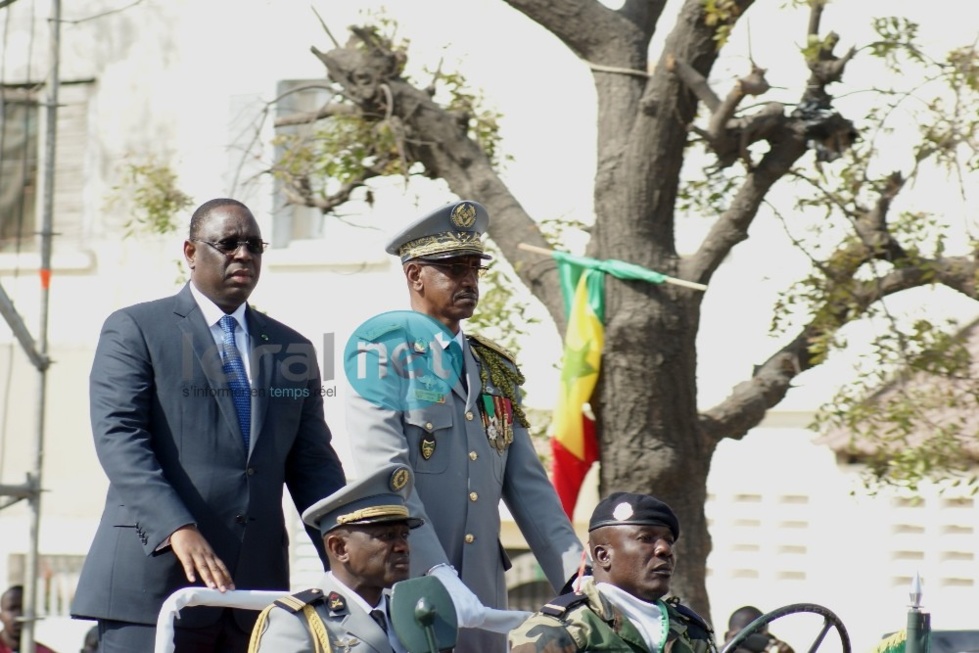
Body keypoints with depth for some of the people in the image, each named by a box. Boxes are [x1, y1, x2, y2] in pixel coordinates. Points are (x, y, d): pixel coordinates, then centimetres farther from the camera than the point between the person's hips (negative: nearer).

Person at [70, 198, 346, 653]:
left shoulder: (291, 349, 18)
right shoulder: (134, 330, 4)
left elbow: (313, 466, 15)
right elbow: (118, 439, -9)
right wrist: (177, 530, -24)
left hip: (256, 588, 4)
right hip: (154, 579, -4)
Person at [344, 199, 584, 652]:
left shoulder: (496, 369, 18)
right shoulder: (384, 348, -2)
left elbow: (529, 486, 13)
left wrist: (577, 579, -1)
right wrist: (439, 576, -23)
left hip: (482, 594, 6)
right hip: (408, 583, -6)